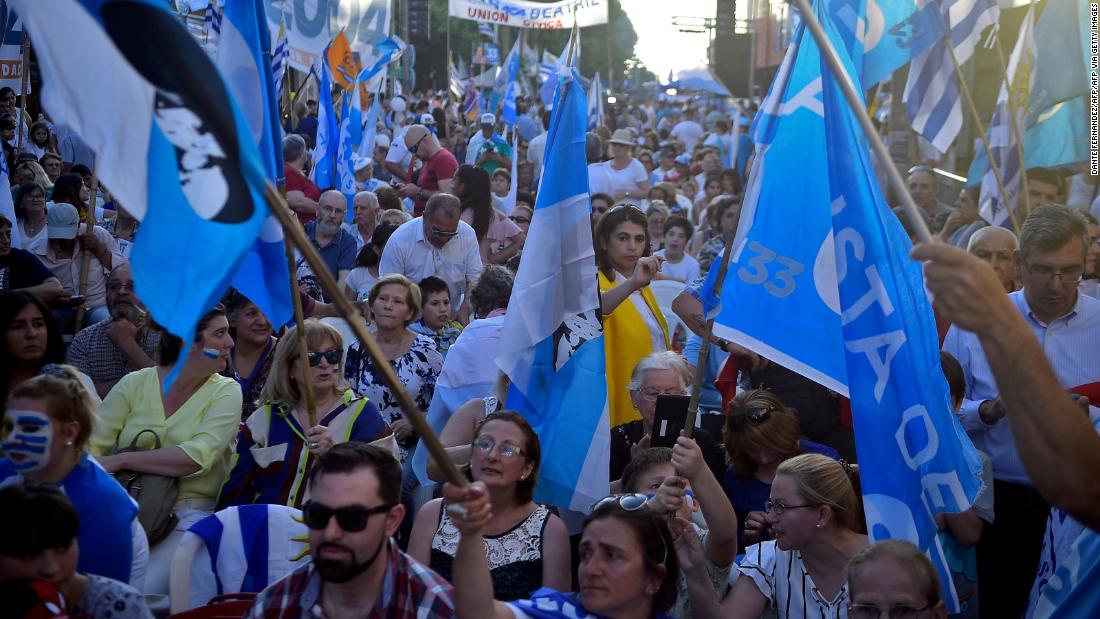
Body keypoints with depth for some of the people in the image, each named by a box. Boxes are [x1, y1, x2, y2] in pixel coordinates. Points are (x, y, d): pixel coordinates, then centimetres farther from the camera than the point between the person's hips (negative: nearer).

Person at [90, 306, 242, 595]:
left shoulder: (226, 391, 1)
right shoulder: (134, 383, 6)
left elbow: (197, 458, -13)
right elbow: (92, 446, 1)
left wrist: (119, 460, -16)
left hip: (187, 514, -2)